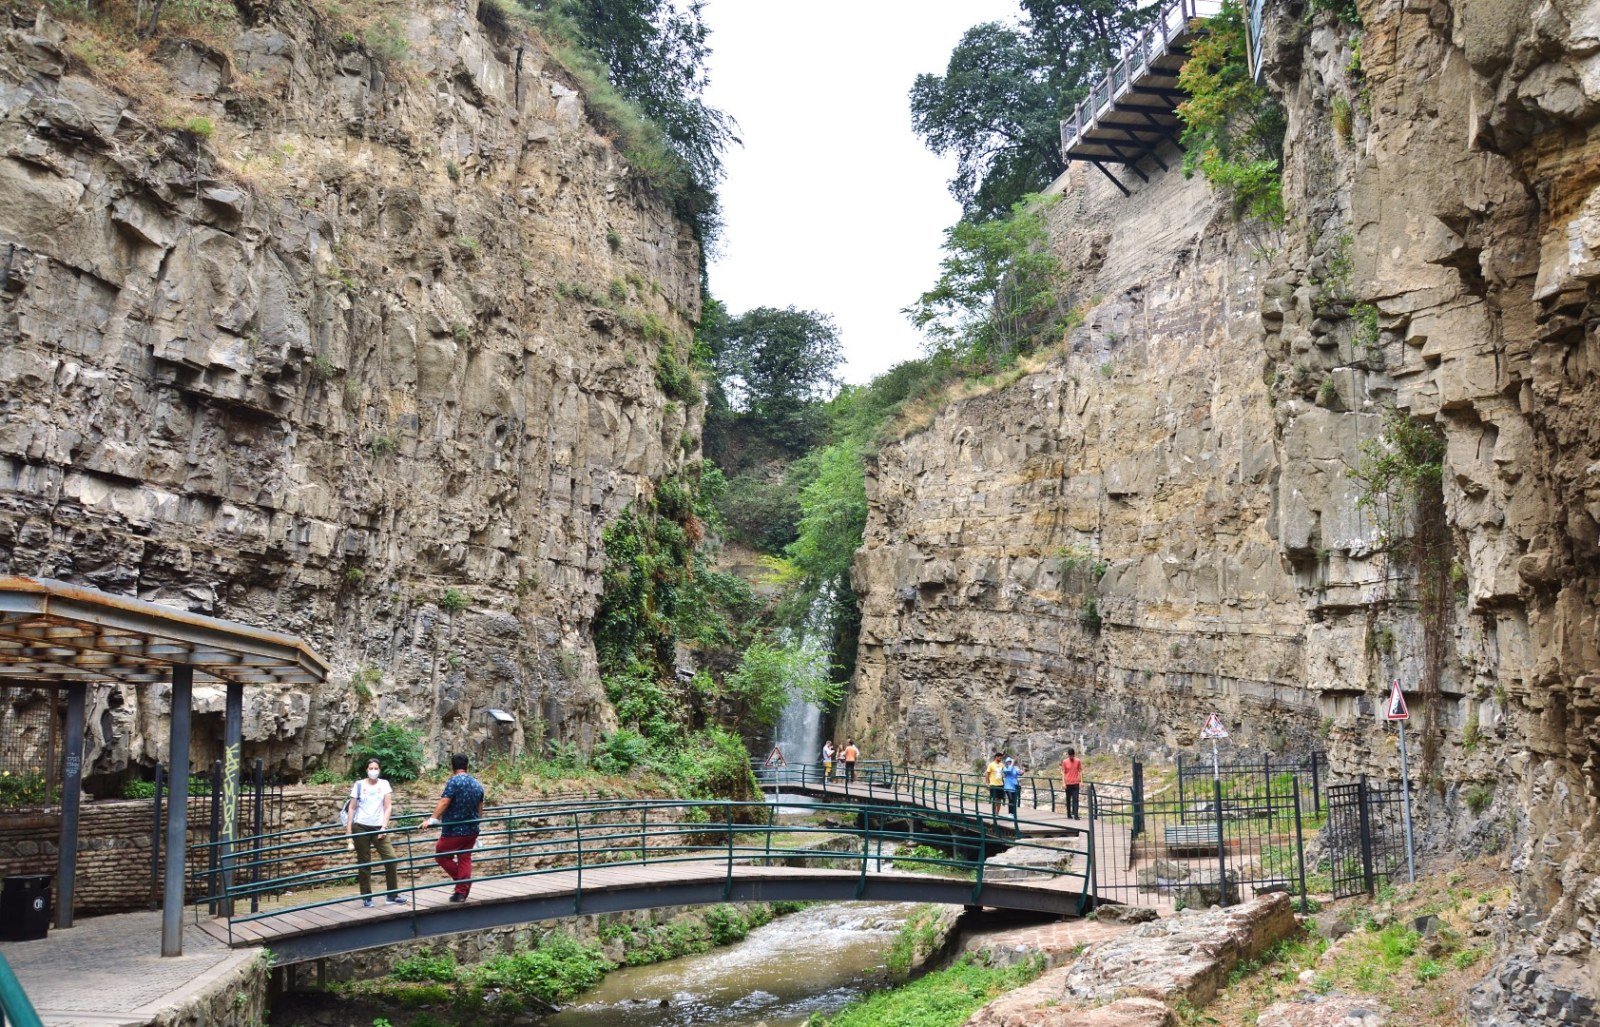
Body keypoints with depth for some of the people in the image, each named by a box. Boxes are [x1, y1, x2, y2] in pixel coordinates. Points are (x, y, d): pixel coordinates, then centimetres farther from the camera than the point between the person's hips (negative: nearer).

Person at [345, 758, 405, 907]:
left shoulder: (384, 784, 4)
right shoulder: (359, 785, 2)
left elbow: (388, 807, 2)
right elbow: (352, 808, 4)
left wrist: (384, 827, -7)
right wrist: (348, 829, -2)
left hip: (378, 827, 1)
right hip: (361, 827, -1)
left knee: (390, 858, -8)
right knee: (364, 863, 3)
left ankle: (393, 895, 2)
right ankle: (366, 897, 12)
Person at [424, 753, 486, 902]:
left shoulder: (454, 781, -12)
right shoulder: (477, 784, 10)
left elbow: (444, 802, -24)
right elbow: (480, 810, 17)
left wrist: (432, 820, -27)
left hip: (454, 830, -7)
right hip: (472, 831, 7)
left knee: (441, 856, 7)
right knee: (465, 859, 10)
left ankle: (463, 882, 1)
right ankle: (461, 893, 7)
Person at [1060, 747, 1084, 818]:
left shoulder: (1078, 761, 1)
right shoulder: (1064, 762, -1)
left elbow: (1080, 771, 6)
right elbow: (1063, 773, 1)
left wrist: (1081, 781, 0)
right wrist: (1063, 783, -5)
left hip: (1076, 783, 0)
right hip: (1068, 783, 0)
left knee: (1075, 800, -8)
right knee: (1068, 800, 10)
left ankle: (1075, 815, -12)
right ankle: (1069, 814, 21)